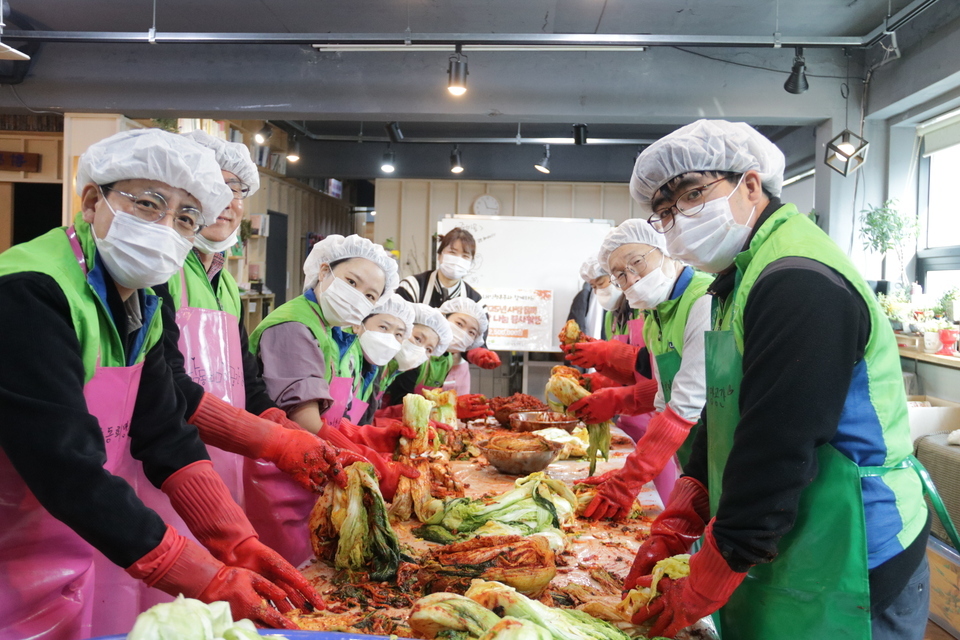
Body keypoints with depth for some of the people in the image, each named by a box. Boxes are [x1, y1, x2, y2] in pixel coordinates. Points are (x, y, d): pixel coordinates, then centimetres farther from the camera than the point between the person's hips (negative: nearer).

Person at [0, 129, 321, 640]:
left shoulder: (142, 307, 3)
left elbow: (167, 437, -1)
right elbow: (69, 470, -29)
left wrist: (238, 545, -11)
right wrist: (207, 580, -28)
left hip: (96, 561, 7)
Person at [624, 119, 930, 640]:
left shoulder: (800, 284, -23)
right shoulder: (745, 277, 11)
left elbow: (774, 458, -25)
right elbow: (720, 419, 12)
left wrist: (697, 595, -15)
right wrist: (673, 529, 4)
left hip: (843, 581, -9)